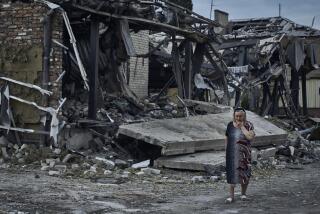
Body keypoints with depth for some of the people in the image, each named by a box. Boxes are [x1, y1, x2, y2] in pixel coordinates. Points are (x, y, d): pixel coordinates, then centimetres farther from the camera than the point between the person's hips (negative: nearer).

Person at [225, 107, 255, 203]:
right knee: (232, 173, -1)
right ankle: (231, 196, 3)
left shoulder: (248, 125, -4)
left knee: (244, 173, 7)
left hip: (244, 153, -1)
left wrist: (242, 126, -16)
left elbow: (250, 137, -20)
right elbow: (227, 139, 11)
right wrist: (226, 152, 9)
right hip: (232, 153, 1)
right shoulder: (230, 125, 4)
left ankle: (243, 193, 24)